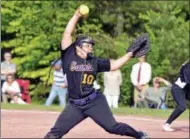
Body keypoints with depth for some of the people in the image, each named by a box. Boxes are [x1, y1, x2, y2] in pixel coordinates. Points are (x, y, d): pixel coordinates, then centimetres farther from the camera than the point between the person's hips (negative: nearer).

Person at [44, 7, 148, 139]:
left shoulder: (94, 61, 6)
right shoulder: (69, 56, -1)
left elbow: (113, 65, 11)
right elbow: (67, 34, -5)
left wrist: (129, 55, 3)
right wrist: (76, 16, -7)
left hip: (95, 102, 0)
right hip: (75, 105, 0)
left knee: (113, 127, -2)